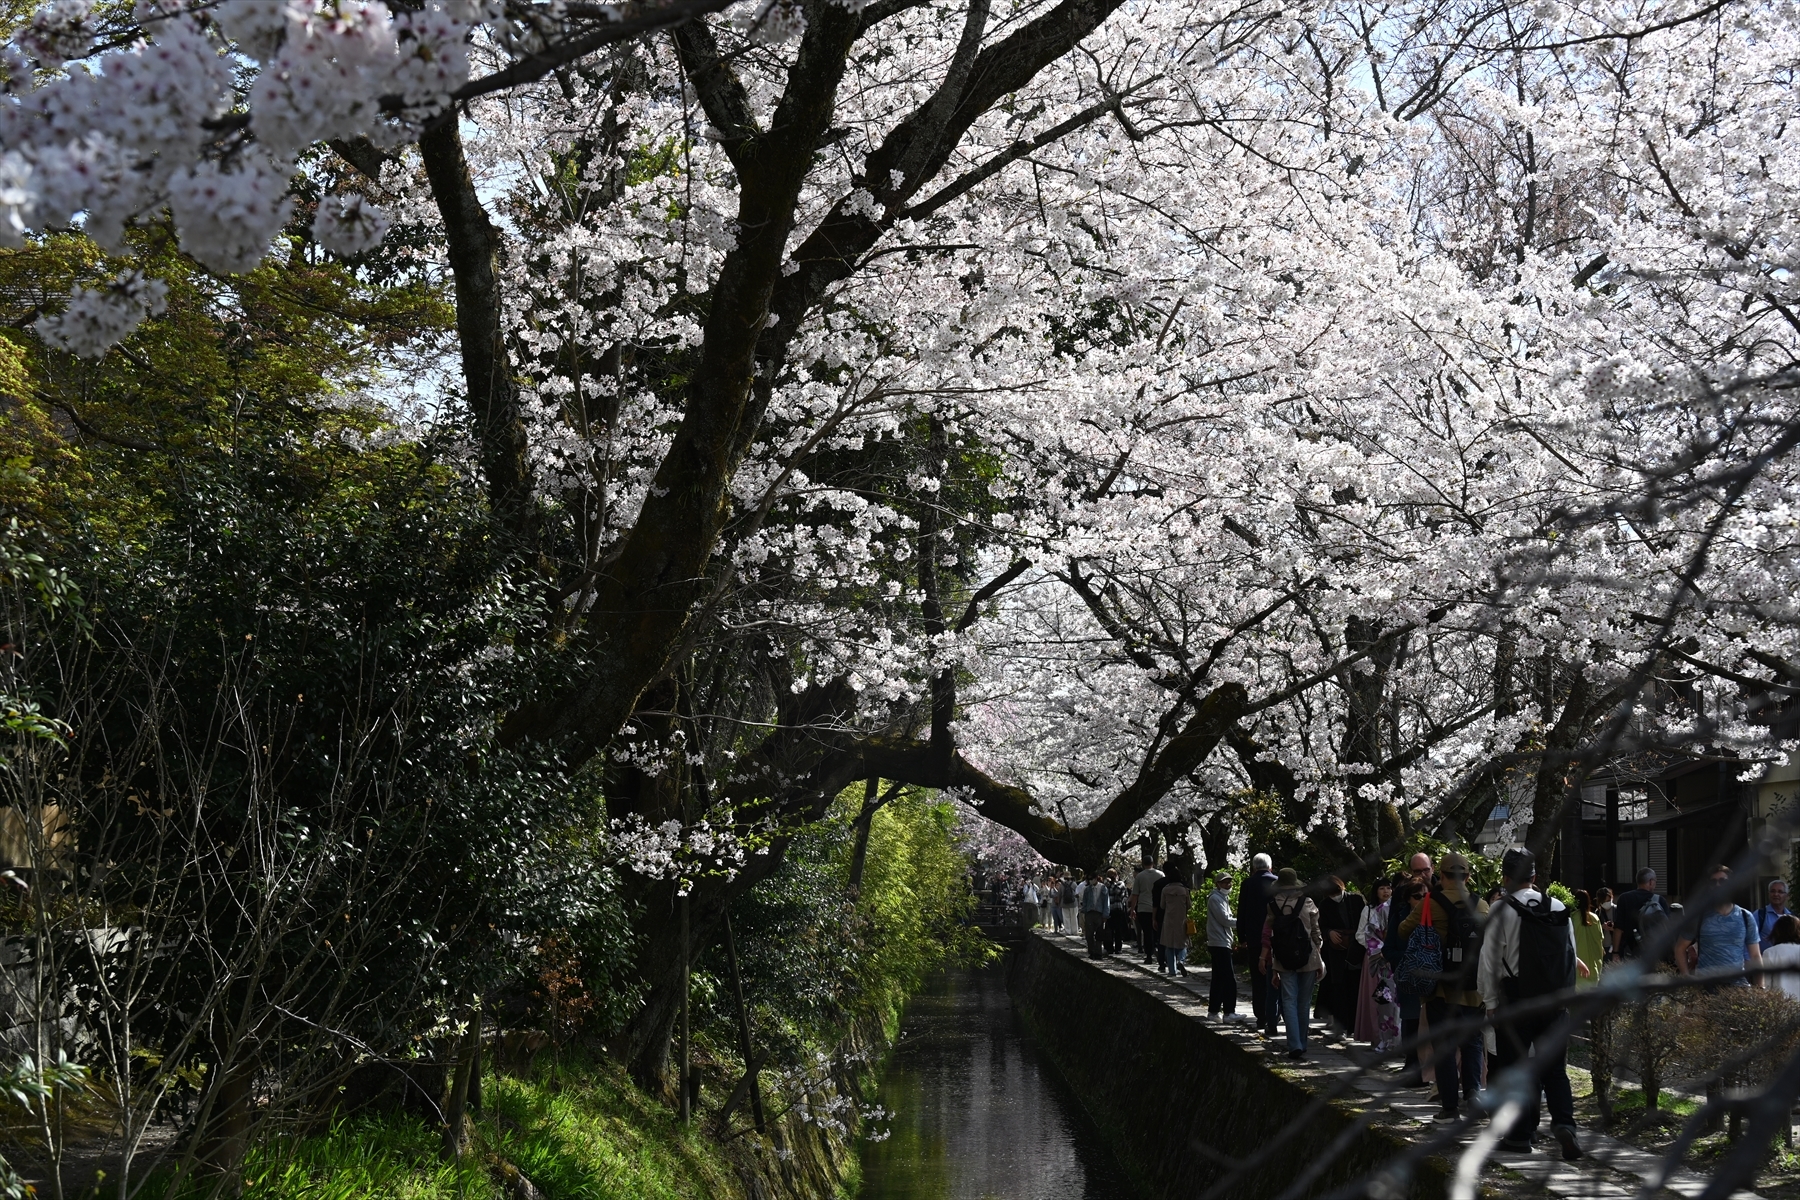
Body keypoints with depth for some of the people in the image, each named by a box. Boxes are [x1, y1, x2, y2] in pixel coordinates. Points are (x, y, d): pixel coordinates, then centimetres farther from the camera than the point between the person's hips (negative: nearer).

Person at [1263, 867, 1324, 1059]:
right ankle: (1301, 1045, 19)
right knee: (1304, 1003, 11)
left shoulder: (1273, 906, -1)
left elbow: (1268, 937, 1)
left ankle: (1295, 1046, -11)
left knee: (1289, 1002, 1)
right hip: (1308, 959, 1)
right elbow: (1316, 934, 2)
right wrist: (1320, 961, 12)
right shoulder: (1308, 903, -1)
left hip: (1284, 962, 0)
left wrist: (1273, 970, 8)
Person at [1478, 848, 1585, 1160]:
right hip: (1555, 1002, 4)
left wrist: (1491, 1002, 0)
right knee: (1555, 1068, 10)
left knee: (1514, 1067, 7)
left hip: (1515, 1001, -4)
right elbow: (1571, 953, 9)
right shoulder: (1558, 907, 5)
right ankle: (1563, 1123, -9)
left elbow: (1489, 958, -8)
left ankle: (1520, 1134, 10)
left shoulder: (1502, 910, -8)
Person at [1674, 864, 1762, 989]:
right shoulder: (1700, 916, 5)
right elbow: (1680, 948, 9)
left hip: (1738, 983, 1)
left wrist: (1760, 987, -3)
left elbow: (1755, 956, 9)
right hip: (1705, 984, -1)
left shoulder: (1746, 917, 9)